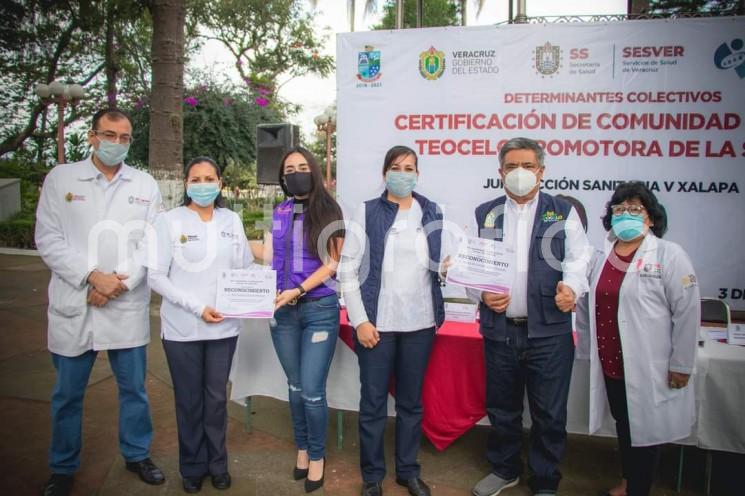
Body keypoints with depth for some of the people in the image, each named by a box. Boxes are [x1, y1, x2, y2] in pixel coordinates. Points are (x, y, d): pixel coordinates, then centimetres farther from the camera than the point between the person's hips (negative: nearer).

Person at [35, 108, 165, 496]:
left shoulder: (145, 184, 5)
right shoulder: (60, 178, 2)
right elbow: (48, 240, -4)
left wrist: (120, 282, -12)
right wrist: (93, 276, -15)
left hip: (128, 307, 1)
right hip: (73, 306, 0)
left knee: (134, 389, 11)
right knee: (67, 394, 12)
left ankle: (137, 455, 31)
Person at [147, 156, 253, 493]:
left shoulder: (232, 220, 5)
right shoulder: (170, 220, -4)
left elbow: (245, 268, 9)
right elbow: (156, 276, -8)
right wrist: (197, 307, -15)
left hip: (224, 326, 2)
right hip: (182, 327, -2)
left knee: (216, 398, 13)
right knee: (189, 400, 10)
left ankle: (217, 464, 31)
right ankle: (193, 467, 29)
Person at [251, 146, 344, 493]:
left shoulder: (328, 211, -4)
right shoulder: (279, 213, 9)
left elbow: (332, 263, -9)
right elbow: (268, 256, 9)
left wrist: (298, 290, -16)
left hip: (319, 309, -4)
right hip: (283, 311, 4)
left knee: (312, 391, -3)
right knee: (295, 387, 15)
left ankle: (317, 455, 20)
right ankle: (302, 448, 34)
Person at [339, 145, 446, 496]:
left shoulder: (432, 213, 7)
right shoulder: (367, 212, -1)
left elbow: (439, 263, 14)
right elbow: (347, 269, -4)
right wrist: (359, 319, -10)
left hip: (419, 322, 3)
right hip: (377, 322, -2)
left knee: (411, 401, 15)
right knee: (373, 402, 8)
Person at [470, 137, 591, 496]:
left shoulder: (563, 213, 4)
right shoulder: (485, 214, 8)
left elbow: (578, 259, -1)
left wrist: (572, 288, -21)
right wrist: (482, 295, -11)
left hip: (549, 331, -2)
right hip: (499, 329, 2)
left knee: (549, 414, 7)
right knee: (501, 408, 17)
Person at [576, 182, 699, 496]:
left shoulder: (669, 256, -9)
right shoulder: (603, 257, 9)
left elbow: (687, 312, -10)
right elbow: (587, 304, 15)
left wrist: (681, 364, -10)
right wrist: (587, 343, 15)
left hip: (649, 367, -5)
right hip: (610, 363, 6)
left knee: (644, 429, 6)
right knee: (622, 424, 20)